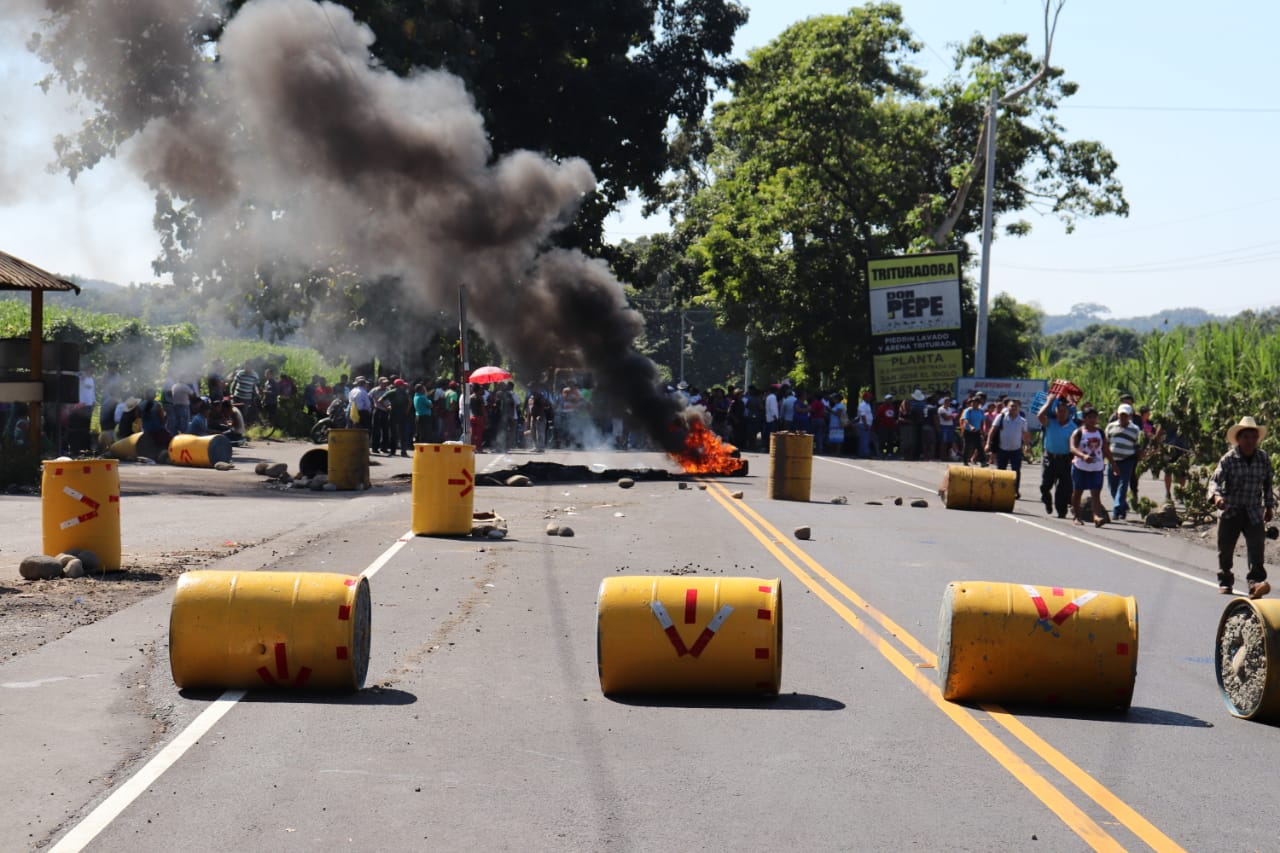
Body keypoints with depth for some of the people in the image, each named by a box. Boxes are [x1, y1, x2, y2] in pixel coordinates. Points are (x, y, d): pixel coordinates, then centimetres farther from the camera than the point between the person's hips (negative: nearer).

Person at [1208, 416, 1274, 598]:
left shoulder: (1263, 458, 3)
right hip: (1230, 511, -1)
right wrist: (1216, 495, -34)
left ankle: (1256, 582, -21)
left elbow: (1268, 483, 15)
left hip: (1254, 513, 1)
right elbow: (1215, 479, -14)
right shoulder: (1228, 459, -7)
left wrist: (1269, 506, 19)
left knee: (1256, 548, -16)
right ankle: (1225, 582, 27)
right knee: (1226, 550, 9)